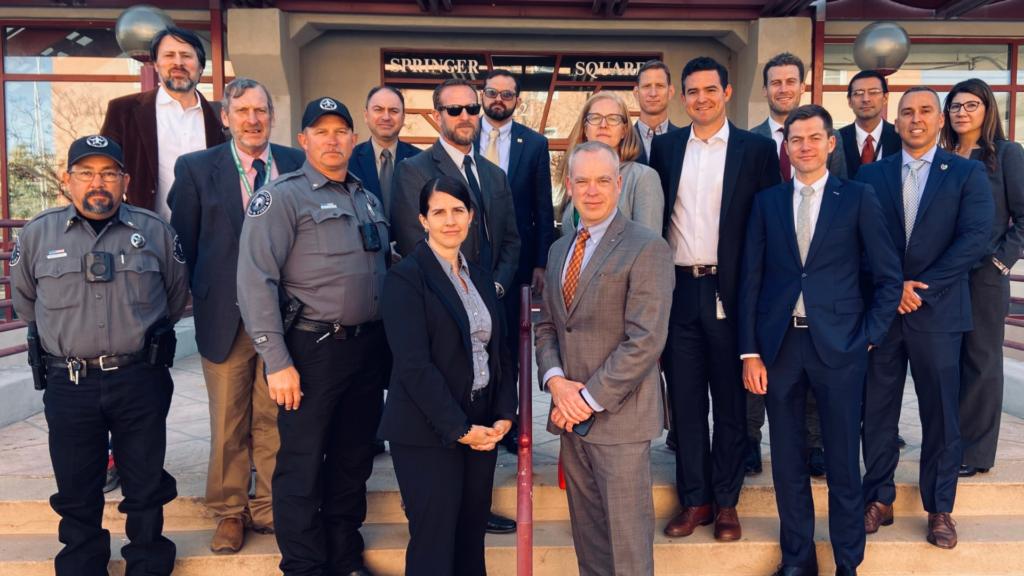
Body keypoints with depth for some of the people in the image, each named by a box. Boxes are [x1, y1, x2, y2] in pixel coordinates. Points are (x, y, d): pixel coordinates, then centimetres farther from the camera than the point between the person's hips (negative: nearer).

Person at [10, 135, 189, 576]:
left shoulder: (154, 232, 2)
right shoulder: (38, 234, 2)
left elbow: (176, 296, 15)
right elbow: (24, 300, 17)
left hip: (141, 382, 0)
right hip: (68, 386, 0)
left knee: (146, 486, 11)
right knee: (77, 492, 11)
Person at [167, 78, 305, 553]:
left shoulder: (298, 165, 4)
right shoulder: (196, 168, 2)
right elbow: (183, 245, 4)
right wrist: (198, 297, 2)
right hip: (225, 315, 0)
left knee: (275, 420, 10)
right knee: (228, 423, 10)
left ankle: (271, 509, 26)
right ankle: (230, 511, 27)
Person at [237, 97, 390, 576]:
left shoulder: (368, 200, 15)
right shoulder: (281, 197, -6)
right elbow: (256, 281, -13)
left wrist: (385, 345, 10)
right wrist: (278, 361, -17)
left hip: (369, 350, 6)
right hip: (313, 351, -6)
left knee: (353, 461, 15)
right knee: (302, 467, 3)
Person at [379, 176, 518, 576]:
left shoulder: (480, 277, 12)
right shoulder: (406, 278, -9)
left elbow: (500, 351, 12)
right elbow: (414, 365, -16)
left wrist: (504, 414, -1)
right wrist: (459, 428, -16)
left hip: (483, 428, 6)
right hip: (429, 435, -6)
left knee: (472, 539, 13)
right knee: (434, 543, 2)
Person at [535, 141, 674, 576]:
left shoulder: (647, 248, -10)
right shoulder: (559, 249, 13)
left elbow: (645, 341, -16)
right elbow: (546, 325, 14)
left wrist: (589, 399, -15)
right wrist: (555, 381, -5)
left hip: (619, 415, -6)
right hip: (571, 414, 6)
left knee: (627, 541, 3)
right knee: (587, 536, 16)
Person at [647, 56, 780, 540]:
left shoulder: (756, 149, 1)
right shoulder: (665, 146, 8)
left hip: (730, 291, -2)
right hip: (676, 289, 2)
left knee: (730, 402, 9)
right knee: (685, 400, 9)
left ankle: (726, 501, 23)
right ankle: (694, 499, 22)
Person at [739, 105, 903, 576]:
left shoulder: (858, 198, 2)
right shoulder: (767, 201, 7)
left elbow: (889, 276, 3)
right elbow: (751, 279, 4)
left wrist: (869, 336, -4)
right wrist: (750, 352, -1)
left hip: (838, 344, -2)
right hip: (779, 343, 2)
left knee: (843, 461, 8)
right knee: (787, 460, 11)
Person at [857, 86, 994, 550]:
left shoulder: (967, 173, 4)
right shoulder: (871, 175, 9)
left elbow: (975, 237, -7)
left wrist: (921, 288, -13)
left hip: (938, 311, -1)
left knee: (941, 413, 6)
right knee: (877, 411, 7)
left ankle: (939, 509, 19)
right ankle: (879, 500, 20)